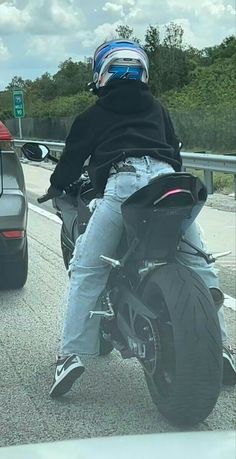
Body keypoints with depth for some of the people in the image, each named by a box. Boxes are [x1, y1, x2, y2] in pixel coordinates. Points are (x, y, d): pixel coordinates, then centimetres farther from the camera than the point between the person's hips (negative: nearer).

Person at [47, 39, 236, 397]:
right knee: (199, 265, 14)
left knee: (87, 270, 3)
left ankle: (73, 353, -5)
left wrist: (56, 189, 44)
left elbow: (73, 157, 26)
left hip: (122, 183, -3)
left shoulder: (93, 115, 22)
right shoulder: (157, 109, 30)